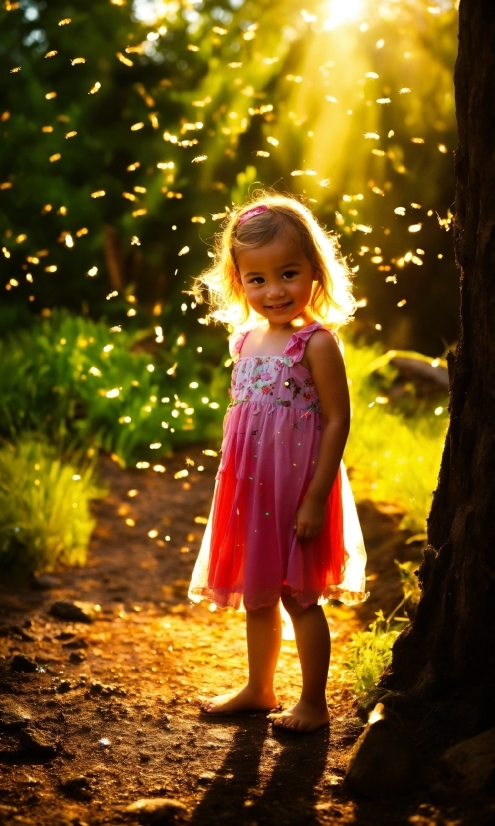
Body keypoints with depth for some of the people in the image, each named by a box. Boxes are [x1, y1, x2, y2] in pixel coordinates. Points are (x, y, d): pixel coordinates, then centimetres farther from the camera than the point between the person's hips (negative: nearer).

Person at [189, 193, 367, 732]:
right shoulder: (245, 340, 6)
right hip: (249, 490, 7)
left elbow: (336, 421, -16)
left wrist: (316, 497, -19)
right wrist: (231, 484, 15)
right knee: (256, 597, 18)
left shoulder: (317, 343, -15)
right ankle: (258, 690, 35)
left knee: (299, 597, 4)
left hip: (297, 489, -7)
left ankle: (314, 703, 19)